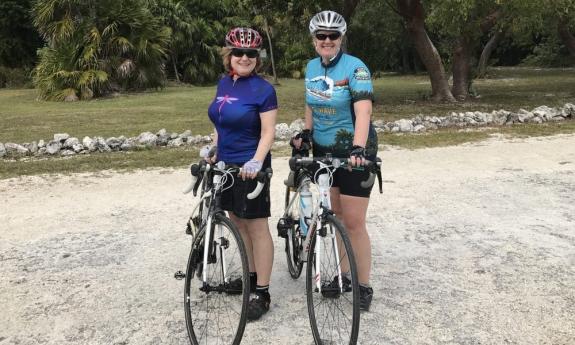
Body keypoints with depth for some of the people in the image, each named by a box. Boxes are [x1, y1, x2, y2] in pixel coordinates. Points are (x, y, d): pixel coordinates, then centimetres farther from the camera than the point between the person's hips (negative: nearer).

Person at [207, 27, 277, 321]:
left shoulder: (263, 90, -12)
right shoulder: (224, 83, 9)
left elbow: (268, 132, -16)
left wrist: (256, 161, -29)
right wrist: (214, 150, 12)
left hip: (249, 168, -7)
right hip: (226, 164, 7)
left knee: (256, 226, -2)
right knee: (237, 221, 14)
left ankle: (262, 292, 5)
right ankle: (252, 274, 30)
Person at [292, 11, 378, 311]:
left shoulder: (355, 67, -15)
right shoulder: (311, 67, 5)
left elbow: (363, 111, -28)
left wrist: (358, 149, -41)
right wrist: (305, 133, 5)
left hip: (353, 151, -6)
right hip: (323, 150, 6)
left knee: (353, 222, -4)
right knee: (335, 215, 12)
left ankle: (364, 287, 11)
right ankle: (344, 275, 27)